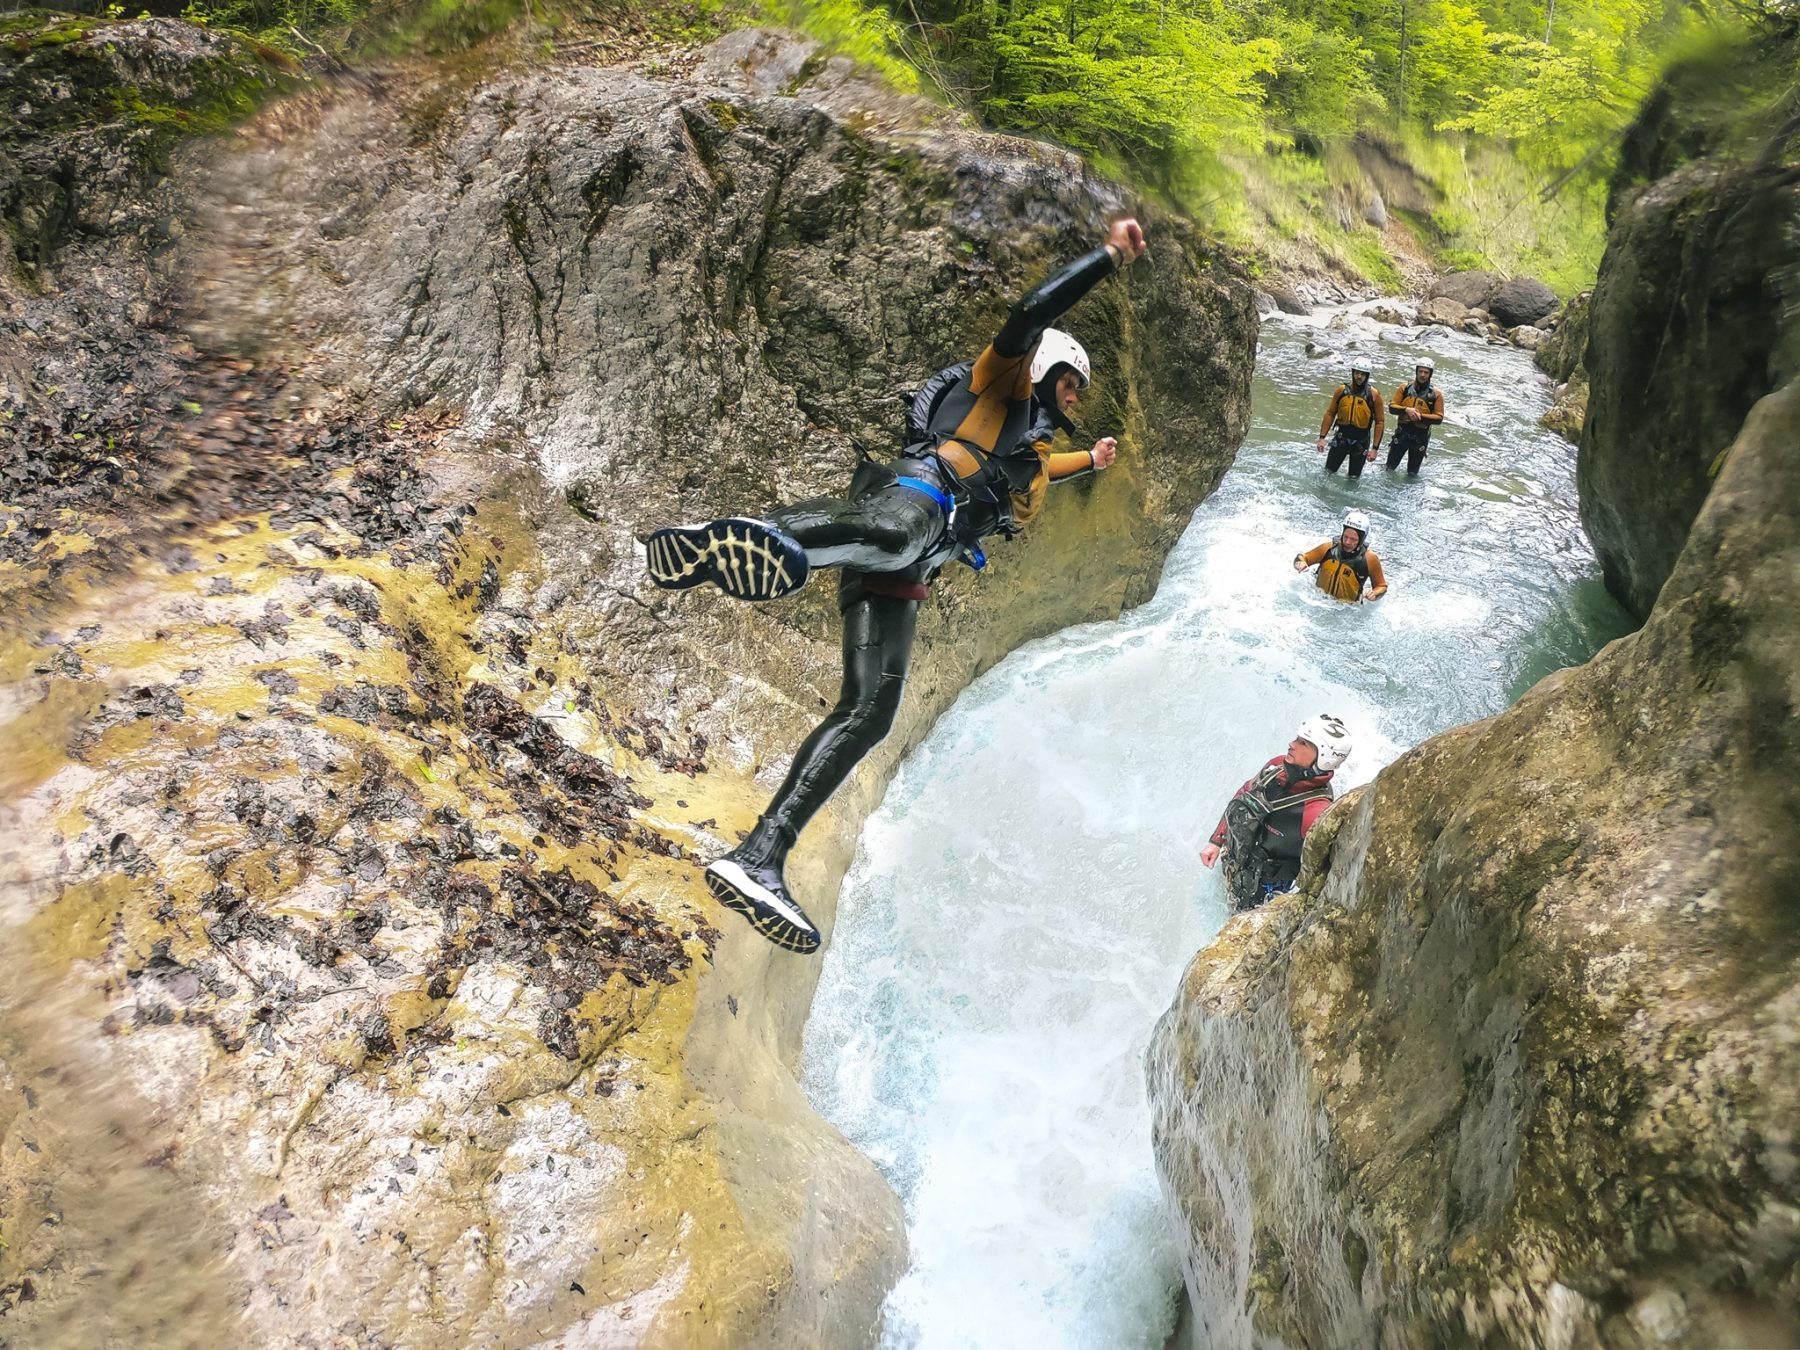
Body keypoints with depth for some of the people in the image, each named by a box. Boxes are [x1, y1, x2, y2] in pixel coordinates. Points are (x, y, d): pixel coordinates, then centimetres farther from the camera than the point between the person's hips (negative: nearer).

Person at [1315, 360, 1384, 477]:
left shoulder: (1373, 395, -10)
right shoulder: (1342, 390, -5)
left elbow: (1380, 422, -7)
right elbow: (1330, 413, 2)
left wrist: (1375, 448, -10)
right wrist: (1322, 437, -4)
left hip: (1361, 442, -1)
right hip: (1341, 438, 2)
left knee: (1353, 478, 9)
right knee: (1328, 472, 6)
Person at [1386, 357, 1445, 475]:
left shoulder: (1436, 394, -7)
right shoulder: (1405, 388, -2)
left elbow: (1439, 418, -9)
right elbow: (1391, 407, -4)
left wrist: (1420, 416, -23)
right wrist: (1406, 410, -22)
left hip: (1420, 437, -1)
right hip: (1401, 434, 1)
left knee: (1412, 473, 11)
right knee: (1390, 466, 12)